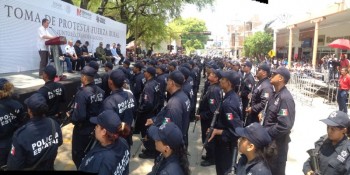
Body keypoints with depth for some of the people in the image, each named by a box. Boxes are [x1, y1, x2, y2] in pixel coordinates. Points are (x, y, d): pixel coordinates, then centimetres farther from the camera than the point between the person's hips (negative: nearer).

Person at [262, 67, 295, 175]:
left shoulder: (285, 98, -23)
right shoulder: (275, 94, 7)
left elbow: (284, 125, -30)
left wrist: (265, 134, -21)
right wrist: (263, 119, 4)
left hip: (277, 143, -9)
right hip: (269, 141, 9)